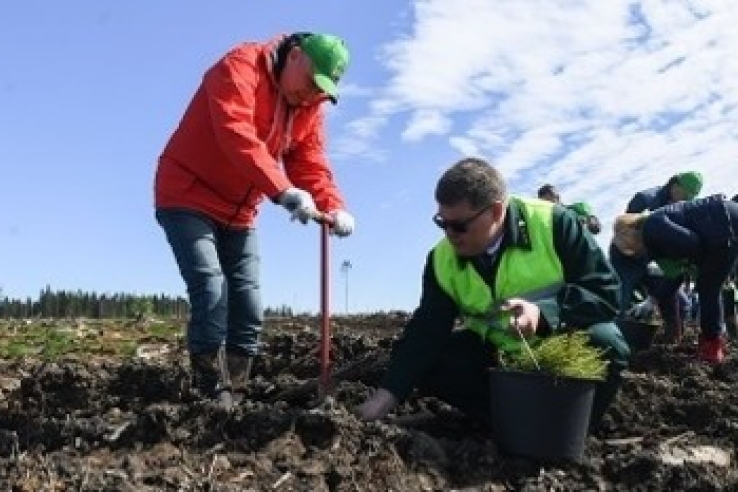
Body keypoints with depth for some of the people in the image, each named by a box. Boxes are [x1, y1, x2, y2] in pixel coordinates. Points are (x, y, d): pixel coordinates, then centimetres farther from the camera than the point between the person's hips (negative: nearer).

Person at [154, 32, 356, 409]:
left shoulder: (310, 107, 3)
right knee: (212, 294, -20)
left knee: (249, 308, 3)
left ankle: (232, 399, 12)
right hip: (188, 199, -7)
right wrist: (285, 192, -45)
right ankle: (215, 402, -14)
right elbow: (237, 136, -35)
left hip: (238, 213, 7)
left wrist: (334, 208, -23)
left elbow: (311, 165, -3)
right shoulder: (240, 67, -19)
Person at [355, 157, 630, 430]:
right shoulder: (442, 260, -9)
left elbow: (606, 290, -23)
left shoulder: (553, 225, -21)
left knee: (605, 343, -34)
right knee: (428, 362, -16)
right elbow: (426, 332, -12)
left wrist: (543, 312, -40)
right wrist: (385, 396, -23)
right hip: (496, 356, 4)